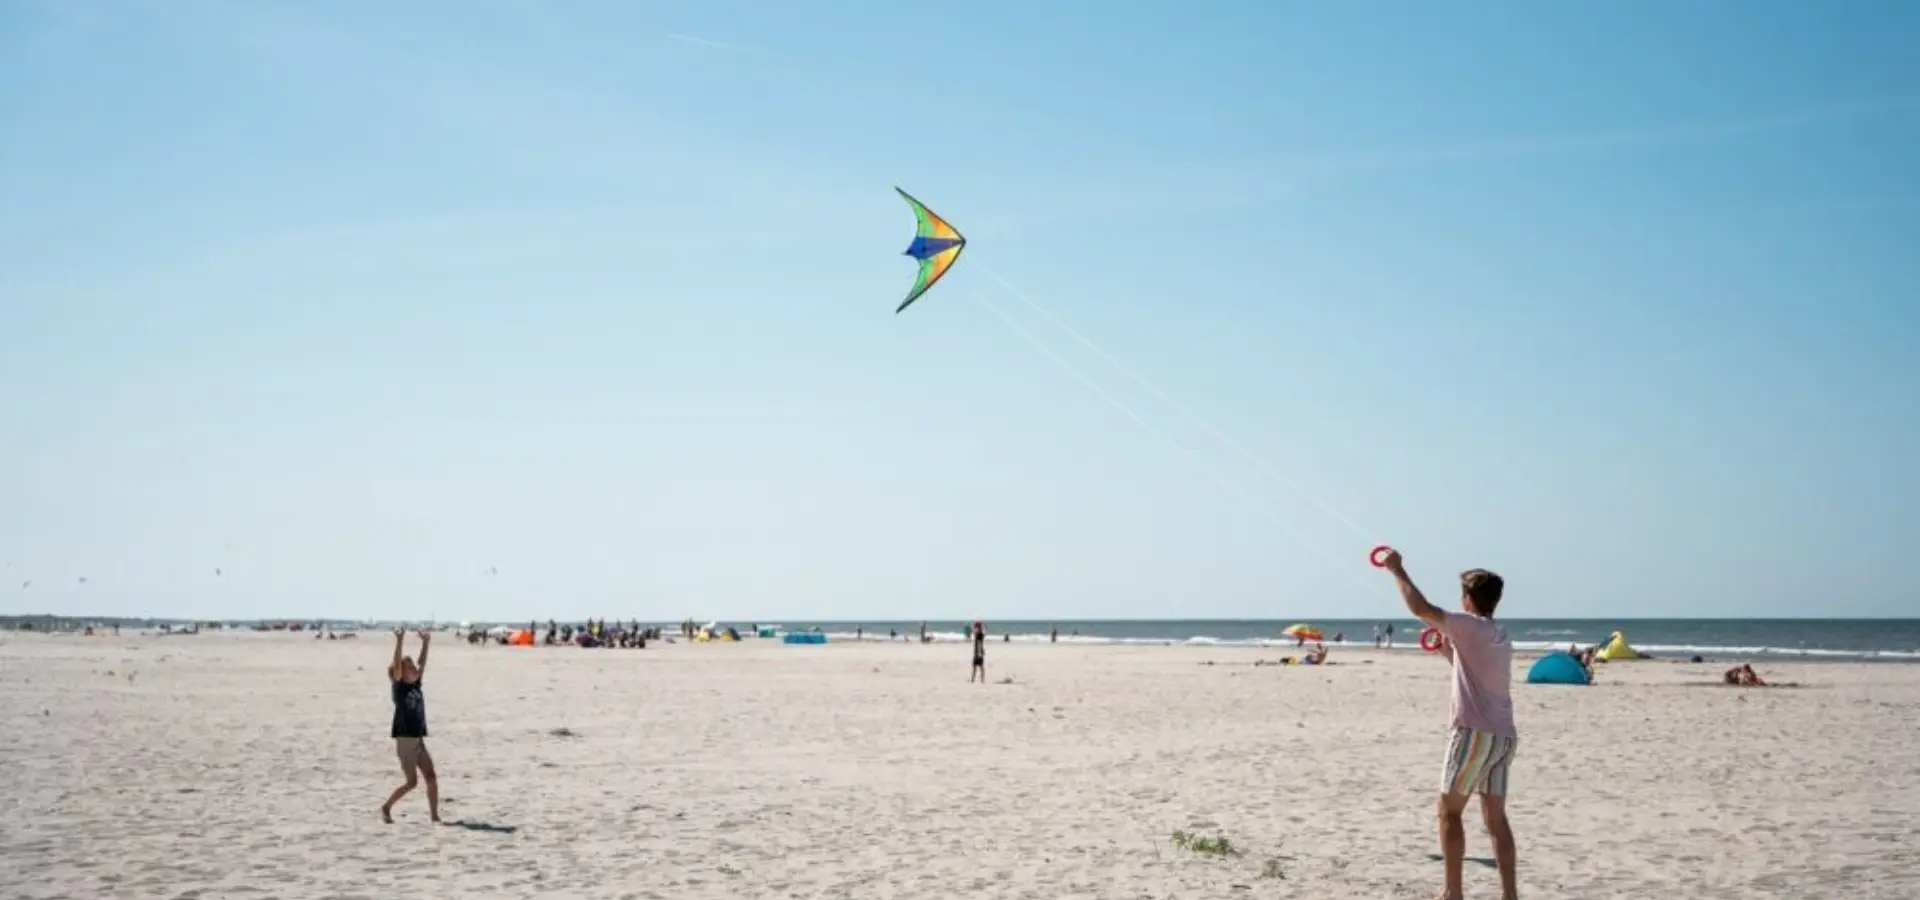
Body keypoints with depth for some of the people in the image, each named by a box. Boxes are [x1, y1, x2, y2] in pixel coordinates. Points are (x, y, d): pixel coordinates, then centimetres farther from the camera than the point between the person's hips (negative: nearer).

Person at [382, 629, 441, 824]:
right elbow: (396, 663, -19)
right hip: (405, 740, -7)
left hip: (419, 740, 7)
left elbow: (422, 664, 12)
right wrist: (399, 641, -26)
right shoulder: (399, 686, -7)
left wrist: (425, 643, 6)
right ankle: (386, 807, 11)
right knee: (412, 781, -6)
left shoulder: (416, 685, 9)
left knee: (431, 778, 1)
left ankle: (435, 815, 6)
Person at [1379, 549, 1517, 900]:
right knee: (1495, 817, 10)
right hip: (1503, 736, 8)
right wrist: (1449, 653, 31)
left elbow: (1420, 608, -17)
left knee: (1450, 811, 1)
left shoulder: (1471, 627, -8)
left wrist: (1397, 570, -6)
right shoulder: (1499, 637, 17)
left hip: (1475, 733, -8)